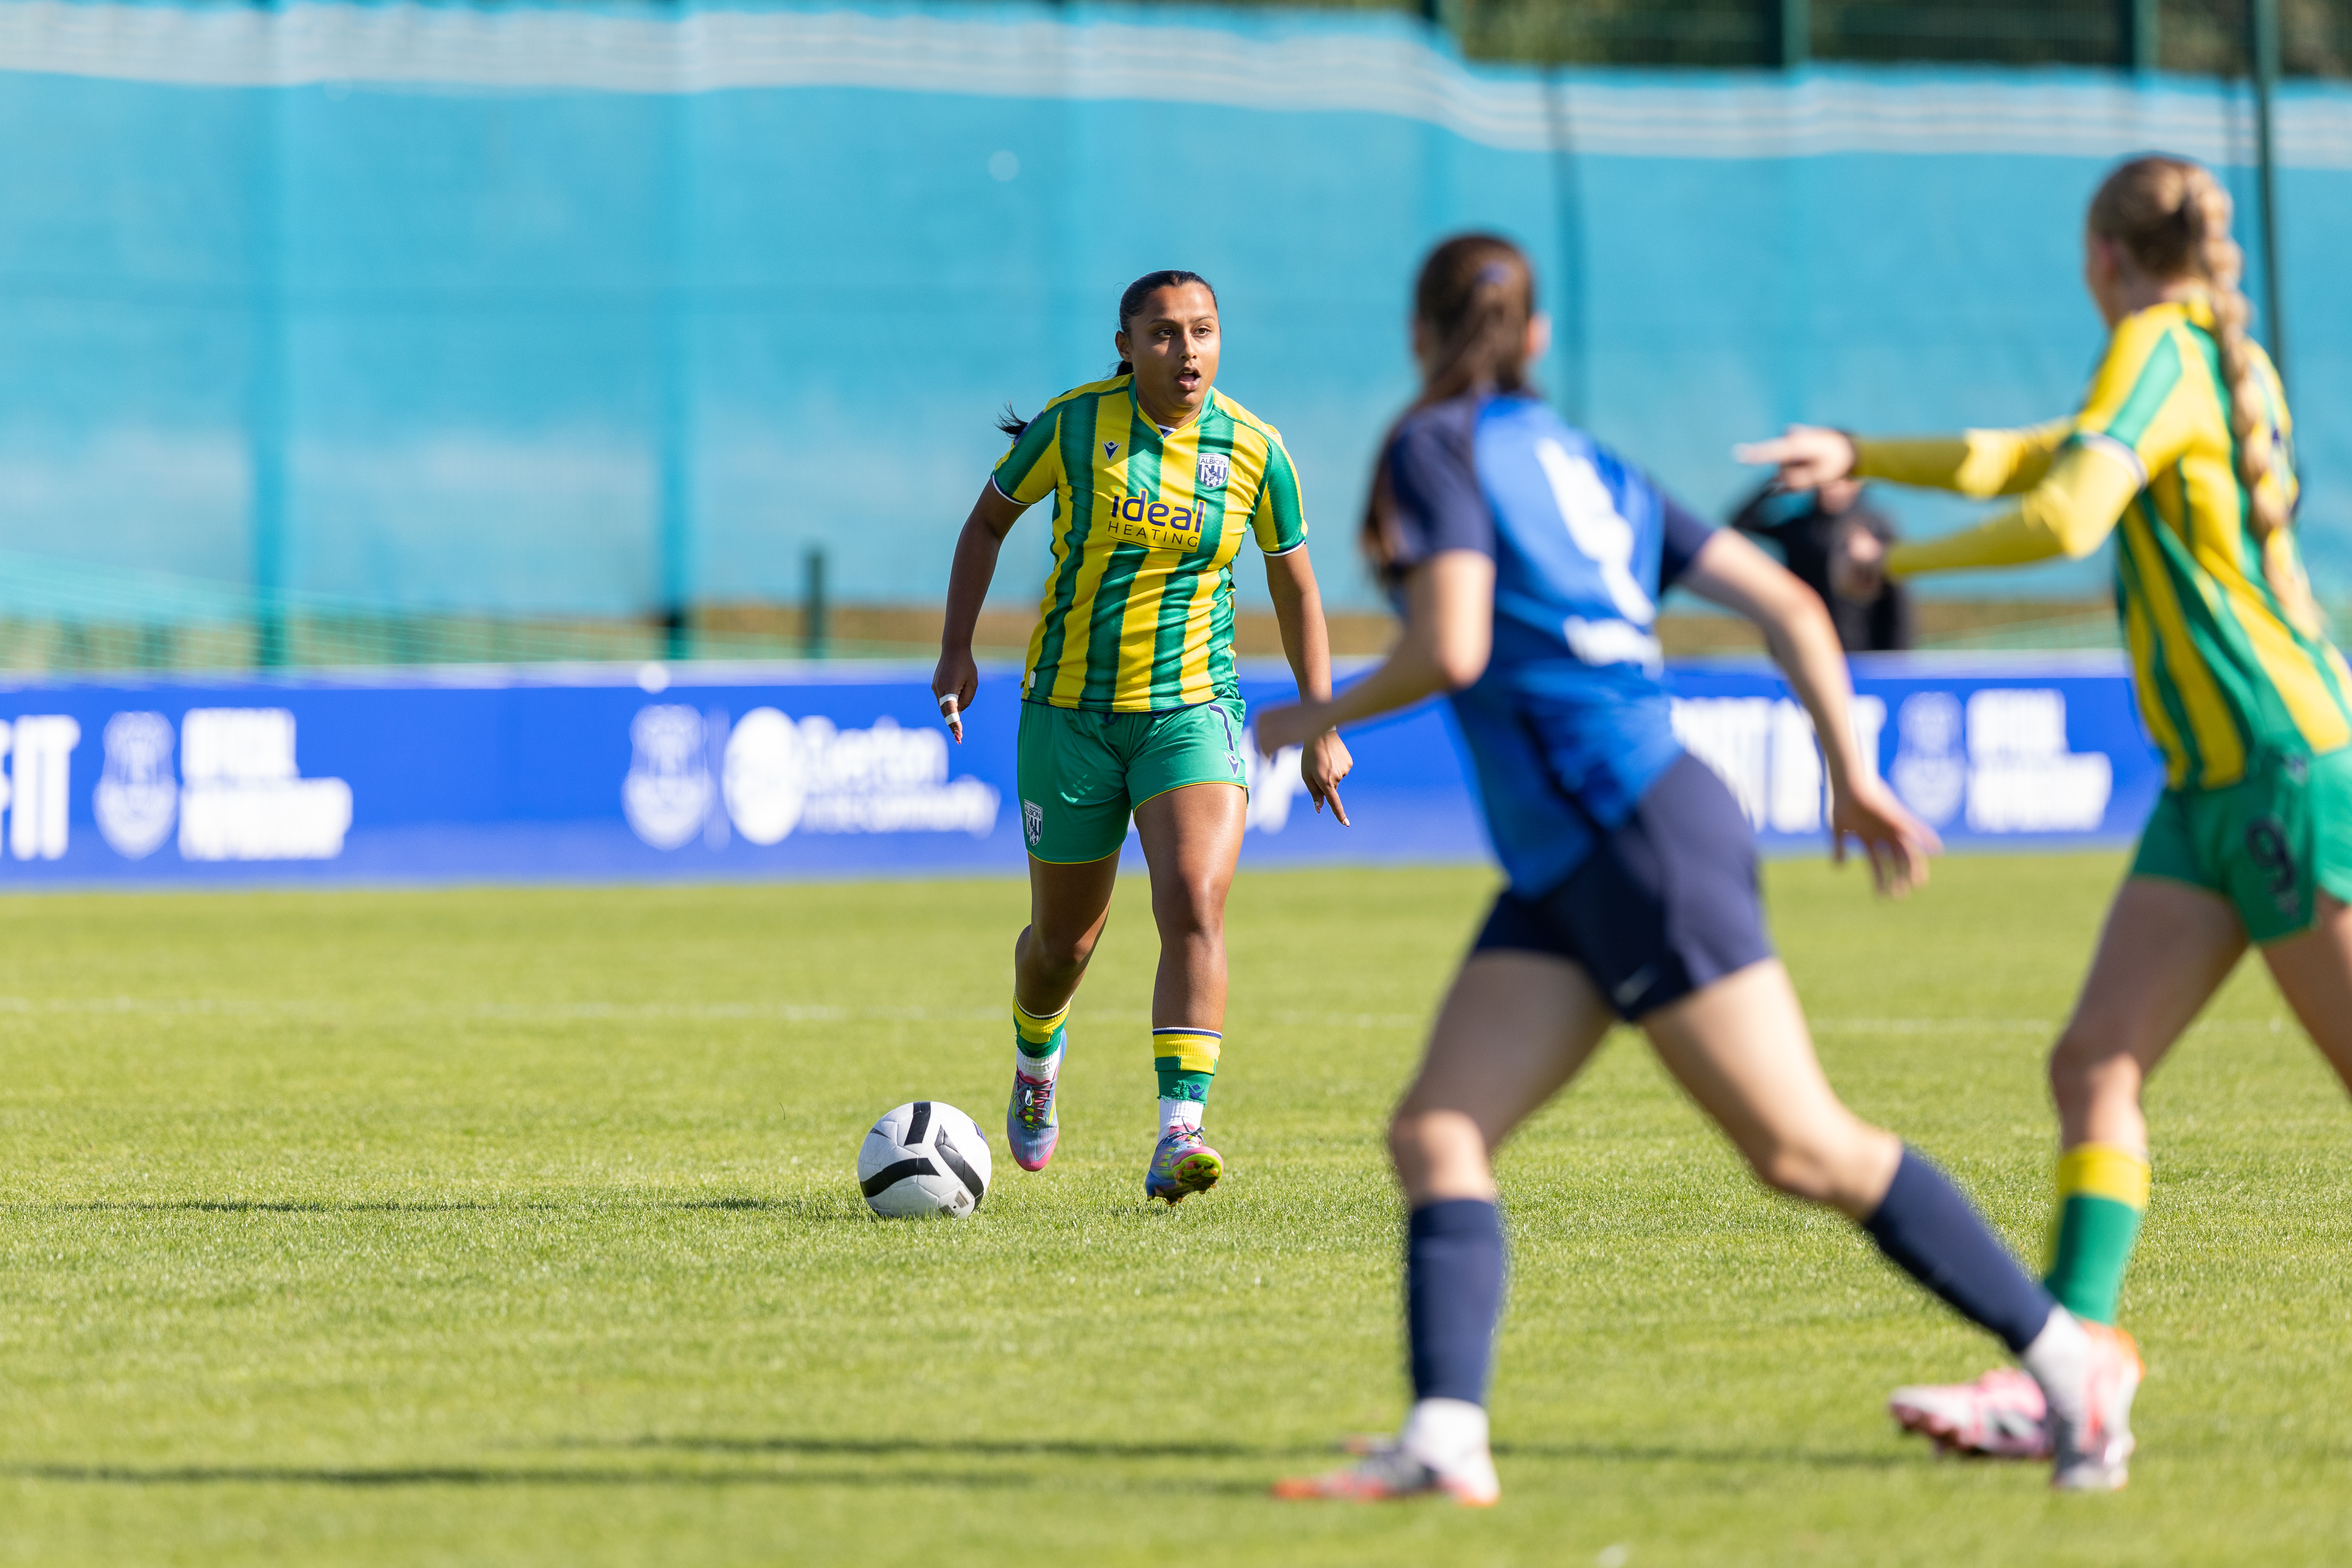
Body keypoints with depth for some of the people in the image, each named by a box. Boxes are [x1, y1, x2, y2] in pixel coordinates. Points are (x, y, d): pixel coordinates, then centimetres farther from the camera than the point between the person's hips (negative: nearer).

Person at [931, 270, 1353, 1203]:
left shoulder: (1252, 451, -4)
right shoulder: (1074, 425, -7)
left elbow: (1295, 586, 9)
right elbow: (989, 521, 8)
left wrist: (1321, 729, 7)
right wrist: (957, 650, -1)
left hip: (1192, 710, 0)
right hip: (1070, 711, 0)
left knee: (1195, 908, -23)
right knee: (1064, 940, 12)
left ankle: (1176, 1142, -28)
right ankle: (1037, 1066, 47)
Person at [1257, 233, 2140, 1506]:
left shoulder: (1440, 448, -2)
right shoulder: (1592, 469, 20)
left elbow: (1452, 650, -15)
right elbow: (1789, 605, 17)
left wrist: (1326, 716, 3)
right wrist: (1852, 778, 23)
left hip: (1642, 834, -9)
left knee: (1804, 1149, -6)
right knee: (1436, 1134, -3)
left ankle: (2067, 1359, -1)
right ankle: (1444, 1444, -17)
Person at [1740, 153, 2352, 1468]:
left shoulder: (2164, 349, -10)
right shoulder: (2217, 361, 17)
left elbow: (2066, 517, -24)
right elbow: (2041, 456, 30)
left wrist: (1907, 561, -12)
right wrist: (1866, 457, 26)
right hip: (2214, 787, 9)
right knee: (2095, 1065, 0)